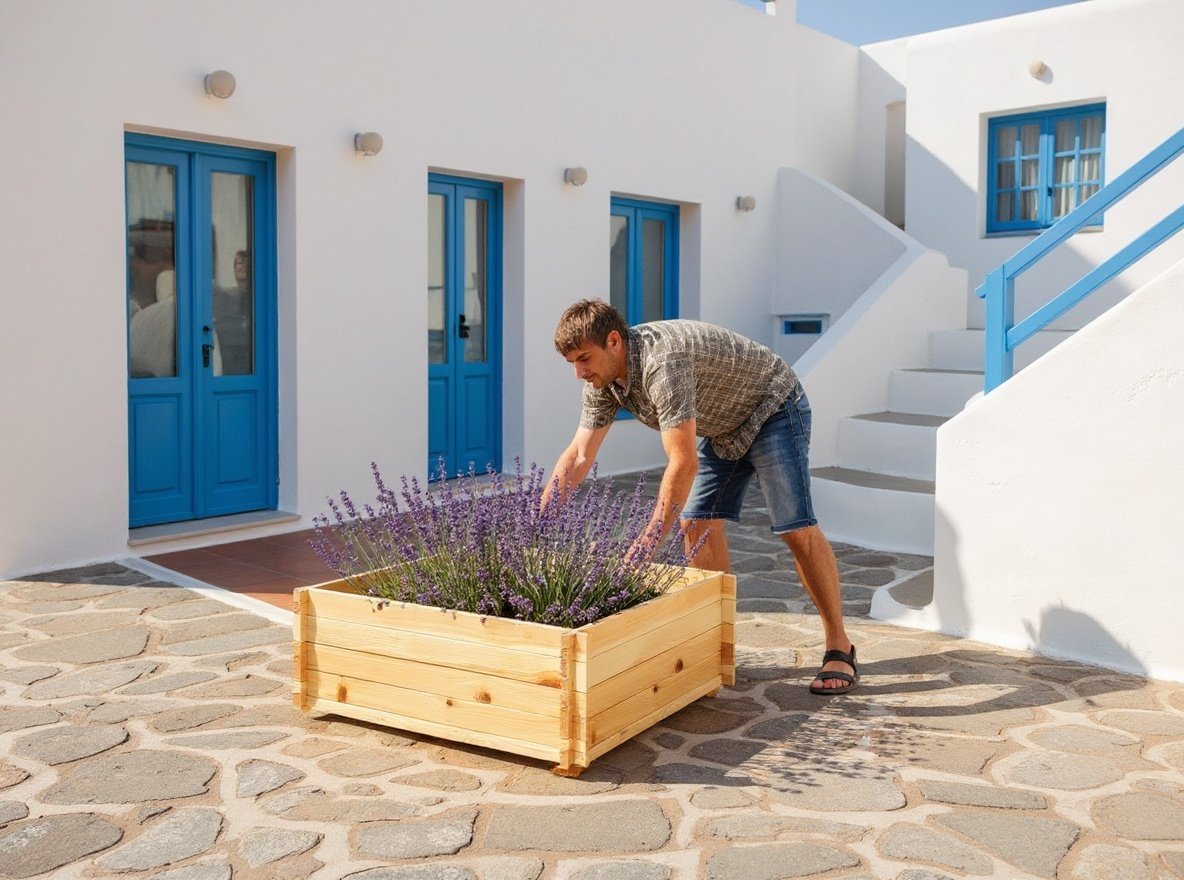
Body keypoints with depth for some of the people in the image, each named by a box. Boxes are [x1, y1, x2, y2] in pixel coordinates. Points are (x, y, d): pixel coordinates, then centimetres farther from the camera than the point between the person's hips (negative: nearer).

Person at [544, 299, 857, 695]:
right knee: (698, 523, 0)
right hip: (723, 426, 9)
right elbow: (578, 455, -6)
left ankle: (839, 648, -3)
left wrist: (645, 546, -38)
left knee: (796, 529, -13)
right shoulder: (603, 381, -10)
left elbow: (683, 464, -40)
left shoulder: (662, 359, -38)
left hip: (773, 409, -8)